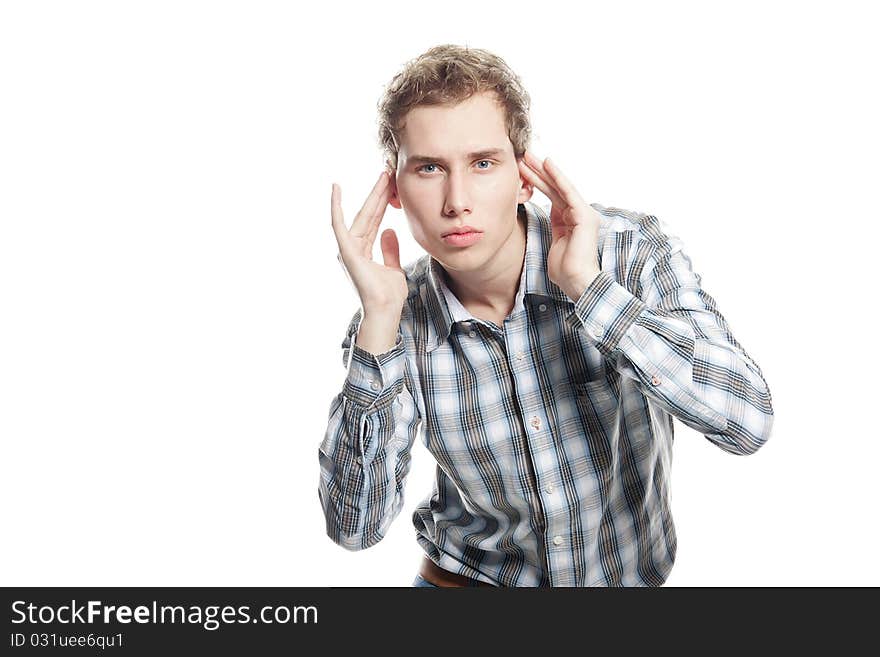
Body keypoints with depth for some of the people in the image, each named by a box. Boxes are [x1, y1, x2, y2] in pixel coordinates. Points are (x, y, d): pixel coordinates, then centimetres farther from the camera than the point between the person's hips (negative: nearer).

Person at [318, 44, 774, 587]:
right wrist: (379, 321, -23)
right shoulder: (398, 325, -11)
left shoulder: (633, 251, -15)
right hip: (474, 576, -1)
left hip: (626, 572, 2)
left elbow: (748, 420, -23)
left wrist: (589, 288, -28)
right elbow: (356, 526, -17)